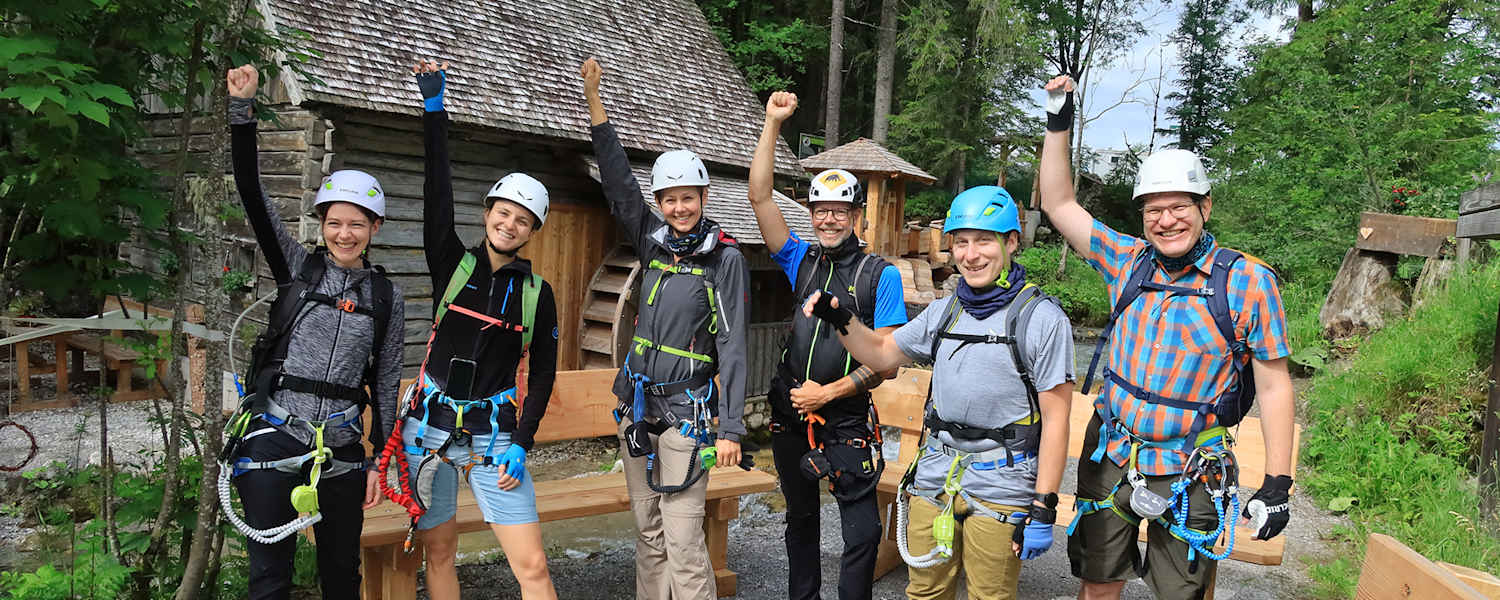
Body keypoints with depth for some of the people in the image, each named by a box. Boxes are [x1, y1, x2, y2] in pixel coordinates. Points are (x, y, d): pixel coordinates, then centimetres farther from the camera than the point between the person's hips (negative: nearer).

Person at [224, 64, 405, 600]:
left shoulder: (387, 297, 6)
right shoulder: (297, 268, 3)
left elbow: (387, 384, 9)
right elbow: (252, 196, -6)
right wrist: (242, 109, -14)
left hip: (342, 447, 2)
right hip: (274, 438, -1)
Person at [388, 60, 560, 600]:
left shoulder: (537, 292, 2)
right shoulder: (453, 265, 1)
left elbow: (542, 374, 4)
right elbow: (438, 195, -9)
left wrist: (521, 445, -6)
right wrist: (434, 109, -14)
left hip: (496, 435, -1)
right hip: (430, 428, 1)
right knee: (439, 551, 11)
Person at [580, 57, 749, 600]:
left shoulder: (726, 257, -7)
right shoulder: (654, 242, 8)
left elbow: (732, 344, -10)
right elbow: (619, 184, 6)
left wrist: (731, 427, -14)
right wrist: (594, 101, 1)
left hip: (686, 412, -6)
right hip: (636, 406, 6)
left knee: (682, 541, -9)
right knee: (648, 533, 14)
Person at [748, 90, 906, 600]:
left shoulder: (881, 275, -4)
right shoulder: (801, 261, 6)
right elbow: (760, 197, -1)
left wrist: (829, 392, -14)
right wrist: (773, 123, -5)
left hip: (847, 418, -4)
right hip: (791, 412, 4)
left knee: (862, 530, -3)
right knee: (800, 517, 18)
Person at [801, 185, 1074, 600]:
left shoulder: (1041, 317, -10)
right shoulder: (945, 310, 9)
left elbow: (1056, 418, -11)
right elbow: (881, 354, 20)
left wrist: (1043, 508, -15)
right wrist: (839, 319, 2)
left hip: (999, 485, -5)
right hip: (934, 477, 5)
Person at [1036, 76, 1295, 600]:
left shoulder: (1248, 281, -9)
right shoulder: (1130, 262, 0)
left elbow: (1274, 386, -7)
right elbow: (1060, 205, 6)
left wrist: (1277, 484, -10)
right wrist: (1058, 126, 1)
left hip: (1188, 474, -3)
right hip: (1109, 458, 3)